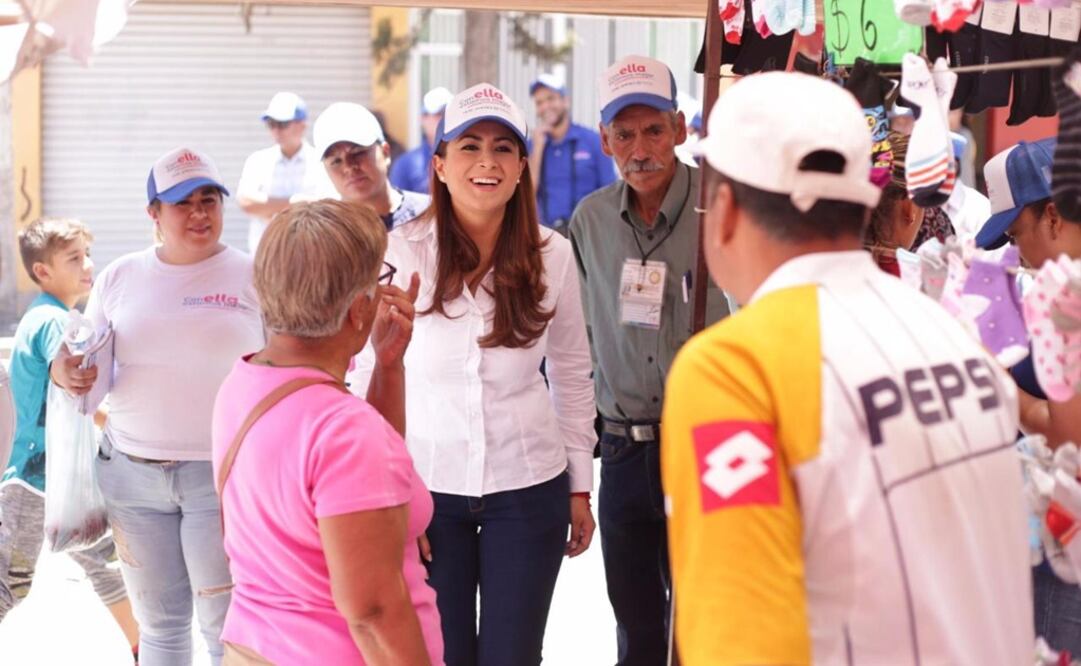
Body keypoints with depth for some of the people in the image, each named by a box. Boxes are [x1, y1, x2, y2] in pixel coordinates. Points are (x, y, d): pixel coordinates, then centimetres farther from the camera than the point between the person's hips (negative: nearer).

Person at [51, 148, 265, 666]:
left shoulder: (252, 276, -3)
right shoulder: (119, 278, 6)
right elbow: (95, 374, 10)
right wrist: (65, 373, -13)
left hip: (222, 473, -3)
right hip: (132, 471, 3)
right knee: (158, 624, 13)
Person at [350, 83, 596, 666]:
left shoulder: (551, 255, -3)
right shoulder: (401, 252, -10)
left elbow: (572, 376, 7)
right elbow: (370, 381, -4)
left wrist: (580, 486, 9)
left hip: (528, 489, 1)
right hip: (427, 487, -1)